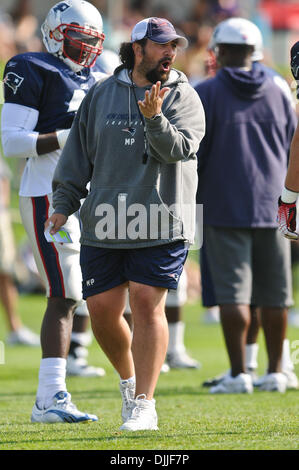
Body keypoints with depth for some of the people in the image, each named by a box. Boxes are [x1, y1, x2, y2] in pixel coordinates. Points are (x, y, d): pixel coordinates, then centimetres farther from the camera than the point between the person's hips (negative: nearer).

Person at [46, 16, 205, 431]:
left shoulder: (183, 97, 2)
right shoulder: (101, 96, 11)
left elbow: (179, 148, -14)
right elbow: (79, 152, 17)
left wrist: (155, 118, -31)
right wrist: (64, 203, 12)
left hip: (159, 223, -3)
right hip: (105, 222, 4)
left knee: (147, 304, -10)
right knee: (103, 310, 4)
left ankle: (143, 403, -7)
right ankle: (129, 380, 30)